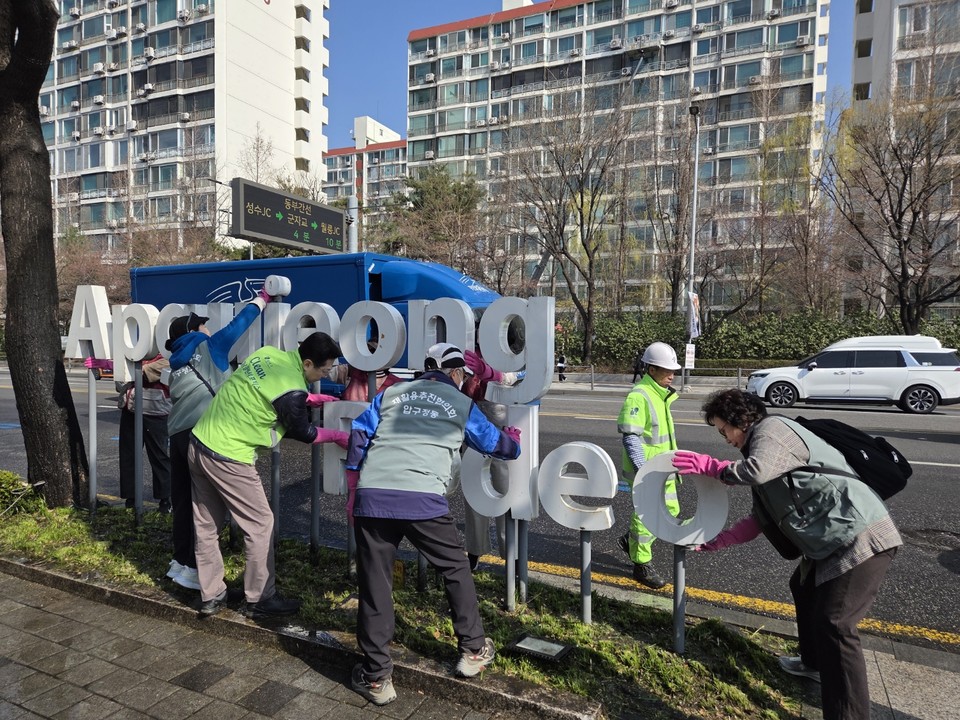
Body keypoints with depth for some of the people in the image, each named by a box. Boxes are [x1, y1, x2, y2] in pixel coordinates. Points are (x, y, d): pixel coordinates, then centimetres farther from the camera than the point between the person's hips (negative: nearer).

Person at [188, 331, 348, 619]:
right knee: (260, 525, 7)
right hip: (228, 459, -9)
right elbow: (302, 432, -4)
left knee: (206, 525, 18)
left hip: (199, 442, 9)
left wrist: (313, 398, 18)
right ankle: (260, 600, 20)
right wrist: (338, 436, 10)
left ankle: (210, 596, 32)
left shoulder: (268, 353, 2)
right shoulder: (293, 391, -21)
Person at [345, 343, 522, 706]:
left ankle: (376, 677, 24)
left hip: (372, 496, 3)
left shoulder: (390, 394, 22)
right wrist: (513, 439, 49)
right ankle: (473, 651, 33)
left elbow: (358, 435, 16)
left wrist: (354, 488, 23)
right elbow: (500, 445, 25)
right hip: (423, 500, -2)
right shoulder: (462, 405, 16)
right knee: (455, 569, 20)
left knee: (374, 583, 13)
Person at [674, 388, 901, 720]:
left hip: (859, 534, -11)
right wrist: (717, 541, 17)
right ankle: (816, 663, 45)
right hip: (837, 538, 11)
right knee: (803, 587, 27)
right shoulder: (762, 440, 21)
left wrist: (707, 465, -16)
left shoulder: (771, 428, -9)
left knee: (834, 624, -14)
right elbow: (761, 518, 20)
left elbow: (756, 471, -31)